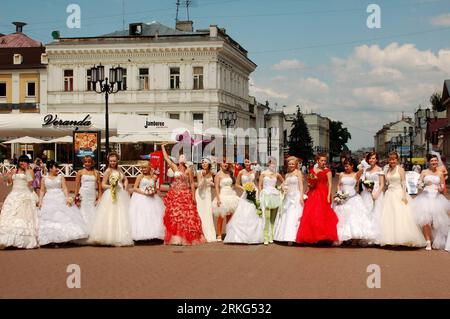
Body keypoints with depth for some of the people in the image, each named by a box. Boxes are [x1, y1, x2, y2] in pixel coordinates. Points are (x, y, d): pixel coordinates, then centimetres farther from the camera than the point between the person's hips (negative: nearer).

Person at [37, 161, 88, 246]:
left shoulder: (61, 177, 6)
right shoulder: (44, 179, 9)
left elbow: (65, 188, -1)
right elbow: (42, 191, 9)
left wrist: (67, 198, -14)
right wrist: (40, 201, -2)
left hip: (60, 199, -1)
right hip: (49, 200, 1)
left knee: (63, 216, -8)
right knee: (49, 219, -3)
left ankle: (63, 238, -3)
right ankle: (51, 239, 1)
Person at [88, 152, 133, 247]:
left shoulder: (119, 170, 14)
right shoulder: (108, 171, -4)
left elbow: (125, 180, 24)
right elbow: (103, 185, -6)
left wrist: (125, 187, 7)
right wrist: (111, 186, -20)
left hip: (121, 195, 7)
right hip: (111, 196, -7)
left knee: (121, 217, 8)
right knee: (111, 217, -9)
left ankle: (121, 238, 14)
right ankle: (109, 238, -5)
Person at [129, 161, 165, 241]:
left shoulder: (154, 177, 10)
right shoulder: (140, 176, 0)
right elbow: (135, 188, -4)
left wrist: (154, 192, -6)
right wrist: (144, 193, -16)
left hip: (152, 199, 4)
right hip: (141, 198, -4)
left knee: (153, 215, -2)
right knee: (142, 216, -10)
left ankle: (154, 234, 0)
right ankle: (141, 235, -9)